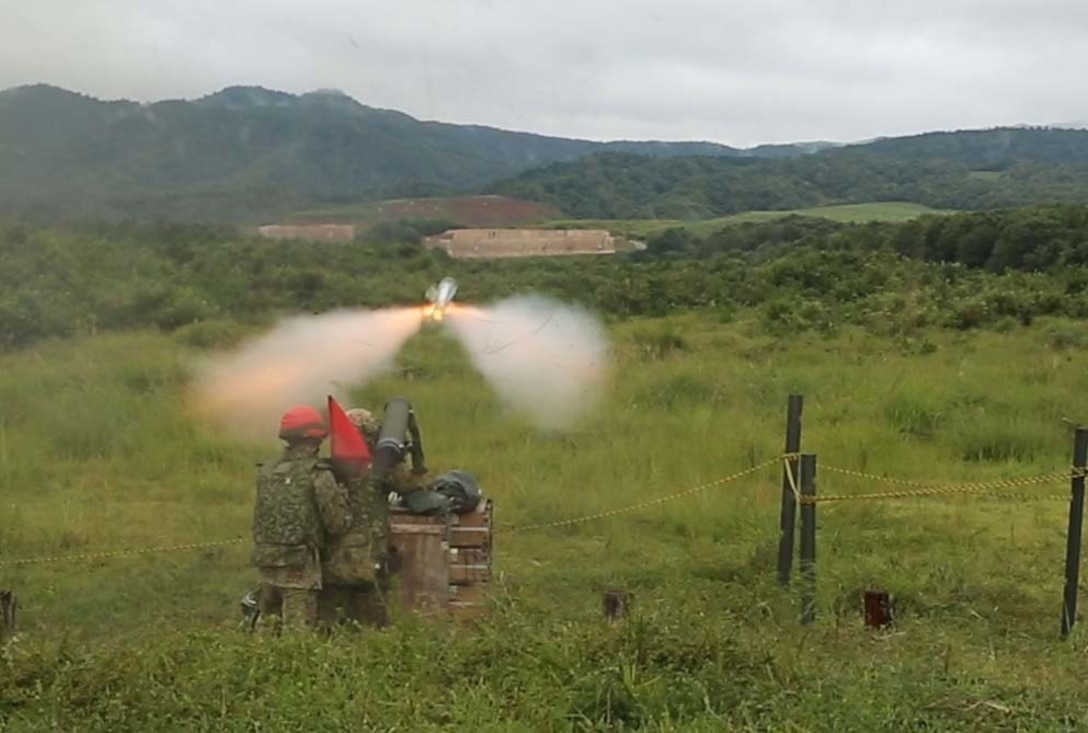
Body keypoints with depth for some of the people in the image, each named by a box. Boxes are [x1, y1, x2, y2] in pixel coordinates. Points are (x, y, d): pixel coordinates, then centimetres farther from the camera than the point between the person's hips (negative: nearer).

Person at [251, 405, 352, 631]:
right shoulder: (318, 475, -12)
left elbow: (261, 517, 11)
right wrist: (342, 495, 5)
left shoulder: (266, 472, 8)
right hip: (299, 564, -6)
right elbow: (338, 524, -11)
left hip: (266, 561, 6)